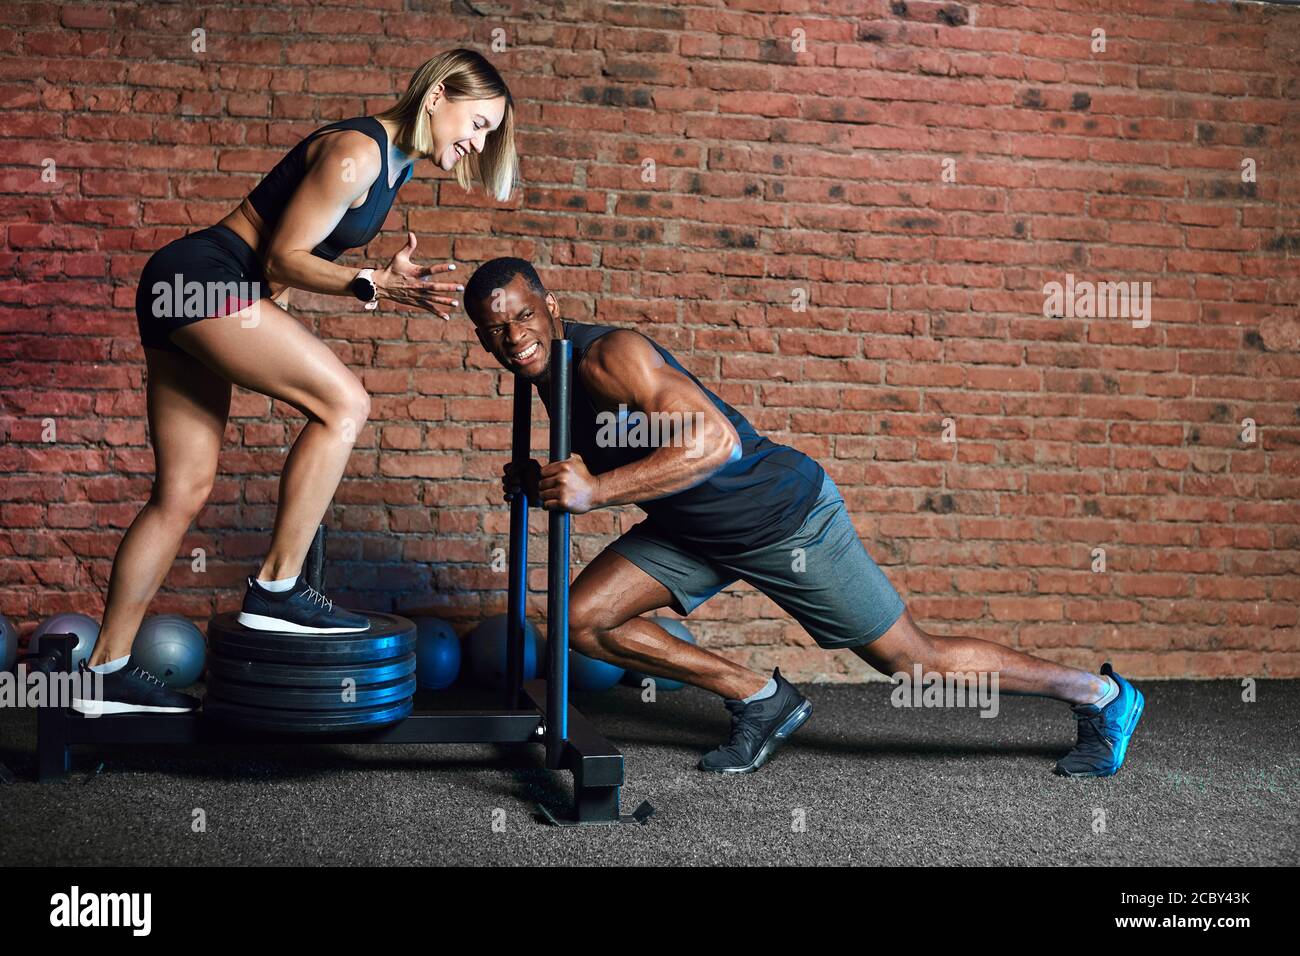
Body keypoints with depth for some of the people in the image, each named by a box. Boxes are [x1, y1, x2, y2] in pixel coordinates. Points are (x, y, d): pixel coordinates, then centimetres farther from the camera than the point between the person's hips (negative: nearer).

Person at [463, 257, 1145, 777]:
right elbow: (603, 468, 15)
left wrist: (597, 490, -39)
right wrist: (545, 485, -4)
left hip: (783, 514, -9)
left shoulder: (608, 355, -26)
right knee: (582, 619, 0)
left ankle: (1101, 696, 22)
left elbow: (714, 441, -38)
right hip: (694, 531, 9)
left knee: (913, 660, 1)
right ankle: (760, 699, 13)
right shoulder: (551, 374, 3)